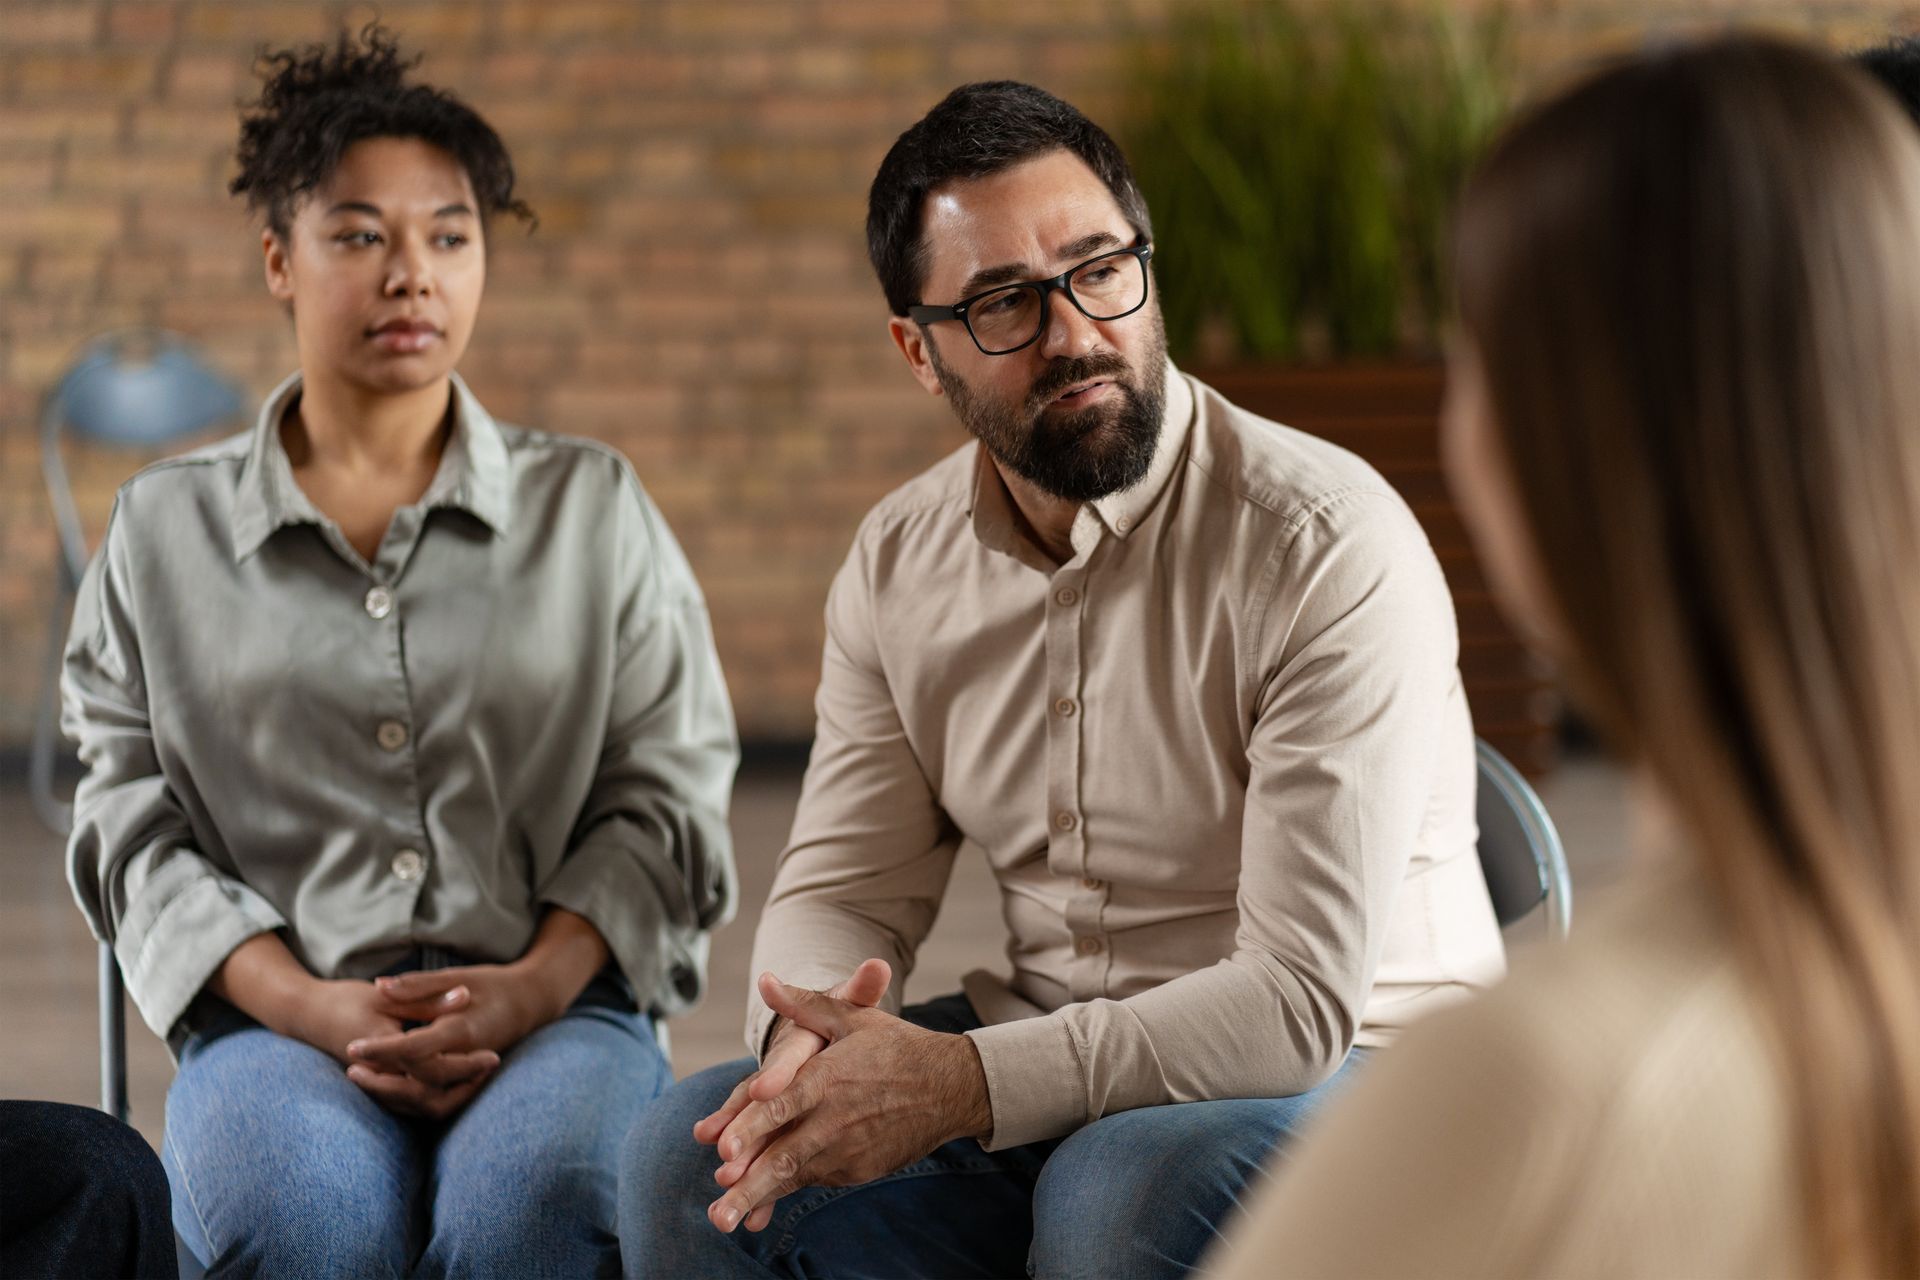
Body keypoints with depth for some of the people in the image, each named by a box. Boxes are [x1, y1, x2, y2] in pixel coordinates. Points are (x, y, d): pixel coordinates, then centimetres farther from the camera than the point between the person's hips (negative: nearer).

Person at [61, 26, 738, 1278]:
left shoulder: (593, 507, 16)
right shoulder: (165, 529, 16)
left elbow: (668, 797, 10)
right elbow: (135, 830, 9)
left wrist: (533, 987, -9)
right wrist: (316, 1010, -9)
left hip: (561, 1004, 0)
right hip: (283, 1017, 0)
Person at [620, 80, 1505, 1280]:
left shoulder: (1332, 544, -19)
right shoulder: (900, 563, 2)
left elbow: (1304, 996, -24)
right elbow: (847, 885, 6)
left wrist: (965, 1085, -31)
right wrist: (810, 1034, -19)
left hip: (1342, 1061, -5)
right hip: (1048, 1053, 5)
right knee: (689, 1163, -13)